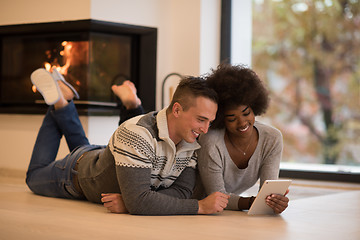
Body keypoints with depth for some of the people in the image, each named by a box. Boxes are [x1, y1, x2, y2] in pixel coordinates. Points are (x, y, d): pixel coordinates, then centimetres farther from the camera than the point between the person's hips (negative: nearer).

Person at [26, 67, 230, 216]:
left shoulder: (192, 143, -26)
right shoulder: (137, 134, -48)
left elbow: (182, 191, -29)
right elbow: (138, 201, -53)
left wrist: (130, 202, -44)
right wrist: (200, 206, -54)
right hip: (79, 172, -6)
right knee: (35, 177, 26)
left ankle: (63, 100, 35)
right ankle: (59, 101, 25)